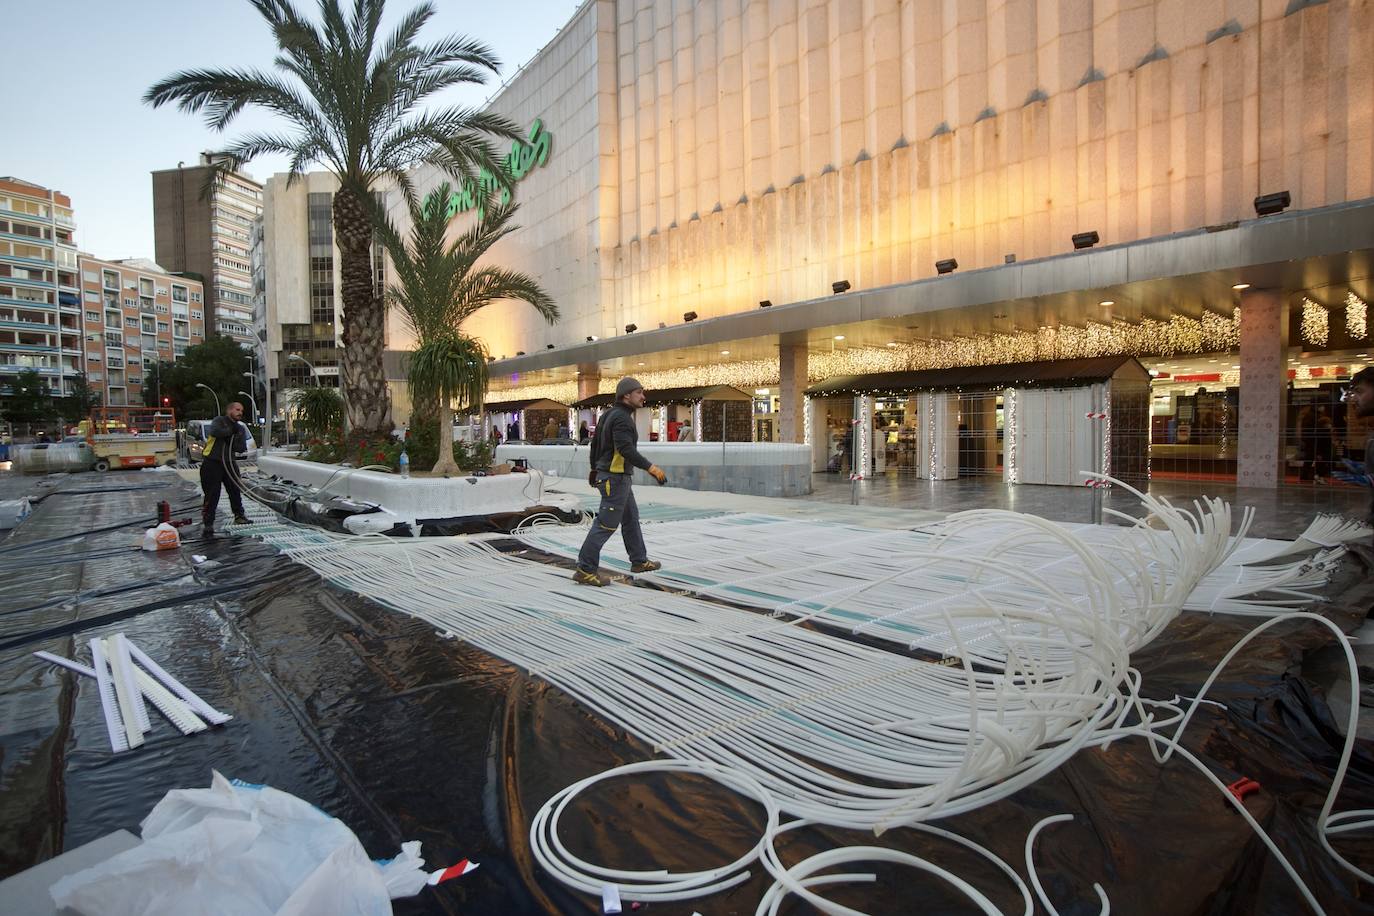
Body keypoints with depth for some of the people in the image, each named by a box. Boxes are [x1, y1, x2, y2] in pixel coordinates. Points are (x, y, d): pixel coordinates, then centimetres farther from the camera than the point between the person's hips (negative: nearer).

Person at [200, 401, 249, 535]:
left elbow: (243, 448, 4)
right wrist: (231, 431, -12)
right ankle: (207, 523, 3)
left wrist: (231, 443, -14)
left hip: (230, 463, 6)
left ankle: (239, 516, 27)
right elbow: (215, 431, -25)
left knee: (236, 490, 12)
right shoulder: (219, 421, -2)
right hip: (212, 462, -6)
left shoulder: (240, 429, 15)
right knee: (212, 495, -4)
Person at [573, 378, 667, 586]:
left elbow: (595, 442, 18)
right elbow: (626, 449, -31)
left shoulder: (610, 413, 12)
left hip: (616, 476, 11)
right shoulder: (621, 417, -18)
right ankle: (585, 570, -3)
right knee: (606, 524, -7)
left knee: (631, 517, 19)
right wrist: (651, 467, -32)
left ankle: (639, 561, 31)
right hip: (615, 478, -11)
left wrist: (594, 468, 27)